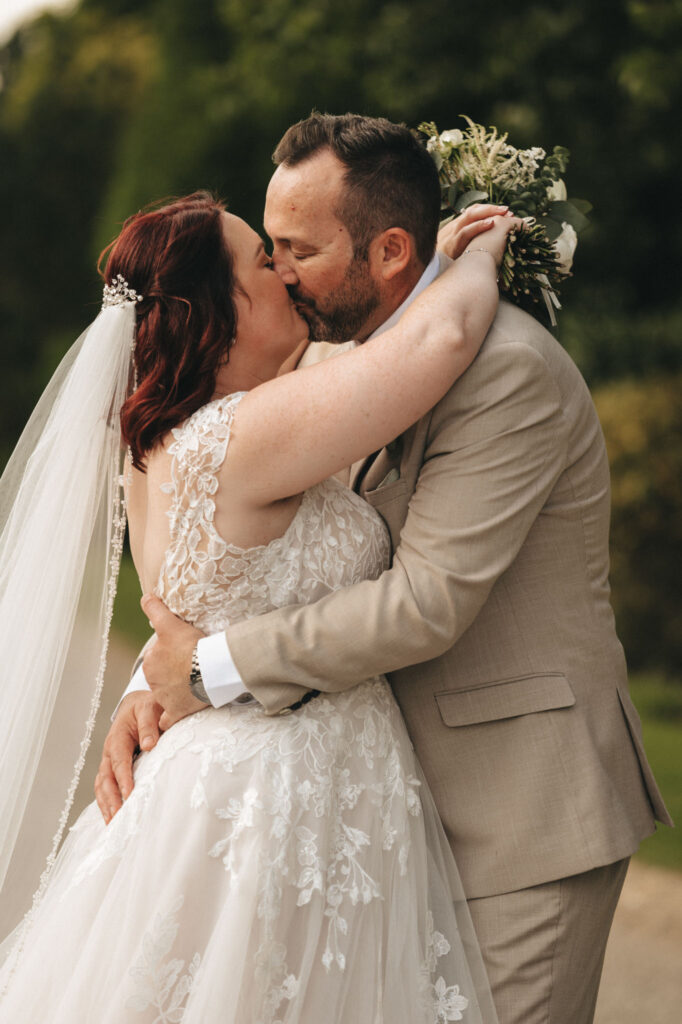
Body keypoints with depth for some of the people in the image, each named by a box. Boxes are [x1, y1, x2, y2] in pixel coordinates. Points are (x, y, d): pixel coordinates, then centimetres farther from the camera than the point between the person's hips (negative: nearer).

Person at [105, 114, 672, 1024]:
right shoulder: (327, 362, 7)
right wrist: (150, 686, -8)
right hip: (418, 800, 8)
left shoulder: (510, 370, -20)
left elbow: (427, 603, -25)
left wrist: (213, 665, -19)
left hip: (526, 808, -8)